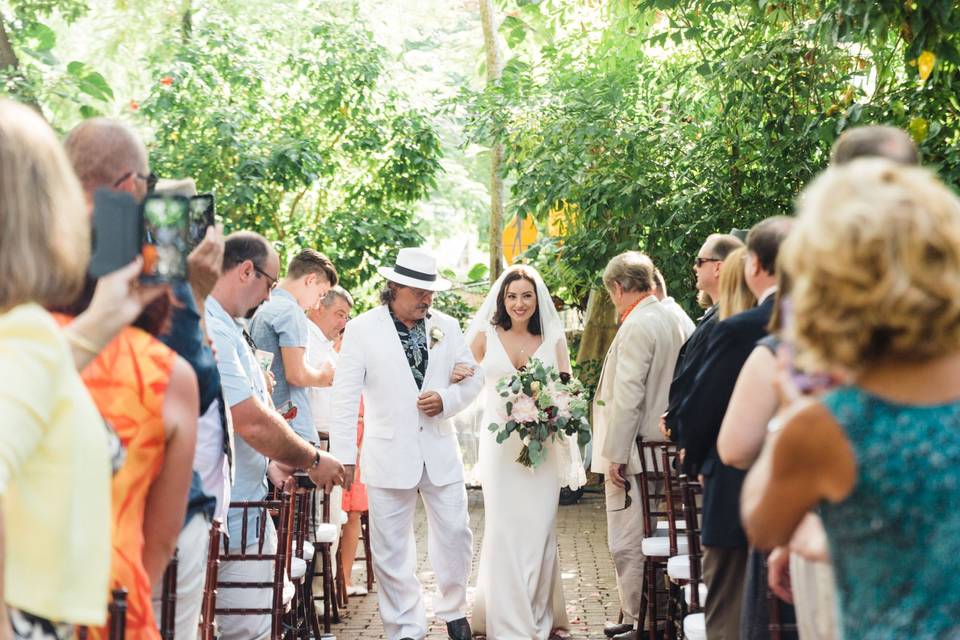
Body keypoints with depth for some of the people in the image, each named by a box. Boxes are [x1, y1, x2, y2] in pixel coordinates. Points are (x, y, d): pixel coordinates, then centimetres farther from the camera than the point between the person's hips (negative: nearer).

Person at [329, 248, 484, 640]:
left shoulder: (446, 327, 6)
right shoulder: (362, 329, -6)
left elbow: (474, 378, 12)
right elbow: (345, 397, -7)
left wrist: (447, 399, -9)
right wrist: (343, 456, -11)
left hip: (440, 452, 3)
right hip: (389, 456, -3)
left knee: (455, 535, 10)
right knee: (391, 549, 3)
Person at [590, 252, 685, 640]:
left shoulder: (636, 327, -17)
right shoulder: (666, 319, 12)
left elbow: (626, 397, -21)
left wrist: (616, 456, -17)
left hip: (632, 453, -10)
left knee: (628, 544, -3)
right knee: (645, 539, 16)